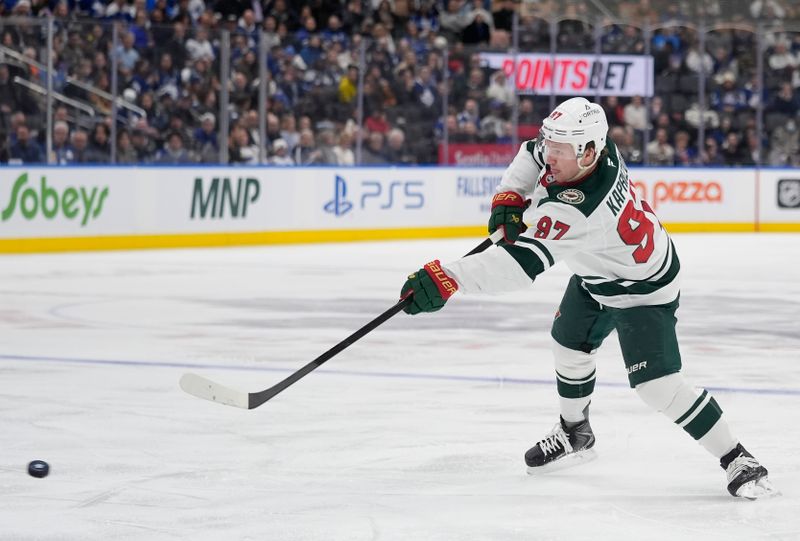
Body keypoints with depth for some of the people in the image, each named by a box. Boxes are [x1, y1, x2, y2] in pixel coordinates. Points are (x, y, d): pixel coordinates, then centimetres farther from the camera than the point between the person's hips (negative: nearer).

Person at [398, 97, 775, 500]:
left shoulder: (574, 209, -43)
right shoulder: (595, 148, -19)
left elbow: (521, 261, -50)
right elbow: (533, 154, 4)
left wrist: (448, 278, -57)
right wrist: (510, 196, -11)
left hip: (642, 288, -10)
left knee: (657, 384, -16)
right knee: (569, 344, 21)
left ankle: (737, 460, -4)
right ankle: (574, 433, 44)